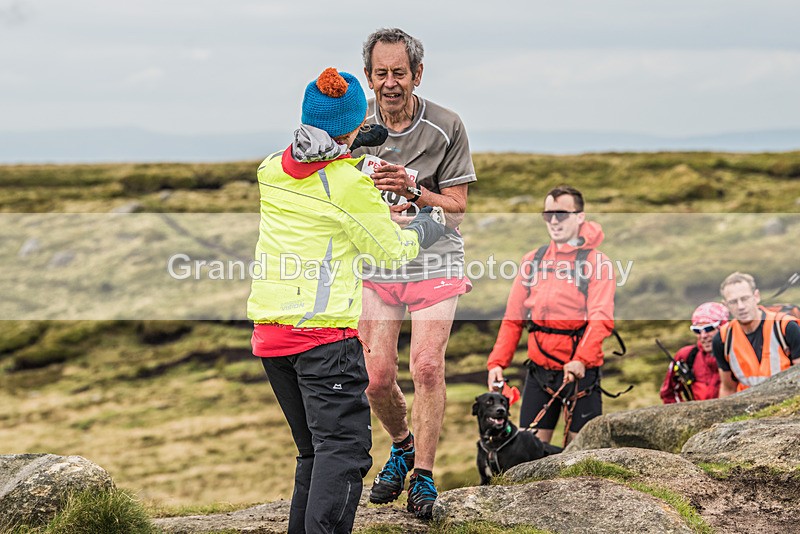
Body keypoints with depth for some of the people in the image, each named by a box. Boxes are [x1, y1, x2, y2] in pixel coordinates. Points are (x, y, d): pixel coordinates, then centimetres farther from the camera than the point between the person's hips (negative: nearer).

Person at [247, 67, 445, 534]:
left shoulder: (271, 171, 8)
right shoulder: (350, 184, -10)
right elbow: (392, 251, 1)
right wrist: (428, 228, 19)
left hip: (269, 328, 7)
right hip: (325, 332, -7)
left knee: (315, 451, 16)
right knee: (344, 448, -10)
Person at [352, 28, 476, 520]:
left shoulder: (446, 127, -7)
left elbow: (457, 208, -5)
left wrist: (411, 189, -22)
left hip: (435, 261, -2)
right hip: (376, 265, 2)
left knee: (427, 365, -16)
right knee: (377, 378, -3)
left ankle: (423, 474, -5)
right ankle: (403, 446, 27)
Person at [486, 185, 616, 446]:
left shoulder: (597, 262, -3)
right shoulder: (533, 261, 12)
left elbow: (601, 318, -16)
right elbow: (513, 319, 13)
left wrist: (581, 359, -31)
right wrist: (497, 362, 1)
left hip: (580, 372, -4)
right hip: (539, 371, 4)